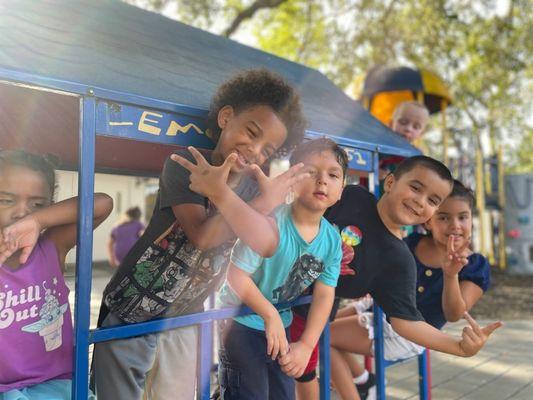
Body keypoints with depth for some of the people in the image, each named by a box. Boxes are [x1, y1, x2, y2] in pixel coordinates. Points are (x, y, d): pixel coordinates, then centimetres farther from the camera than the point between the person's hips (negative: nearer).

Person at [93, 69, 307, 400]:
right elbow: (202, 235, -28)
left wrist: (220, 192, -36)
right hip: (131, 315, -4)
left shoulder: (254, 185, -3)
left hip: (185, 321, 4)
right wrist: (264, 203, -30)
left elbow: (266, 245, -23)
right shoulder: (184, 164, -15)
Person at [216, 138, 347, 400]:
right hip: (241, 322, -6)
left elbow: (324, 295, -6)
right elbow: (236, 276, -26)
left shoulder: (332, 240, -9)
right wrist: (270, 315, -25)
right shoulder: (270, 223, -28)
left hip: (281, 325, 6)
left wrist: (306, 345, -13)